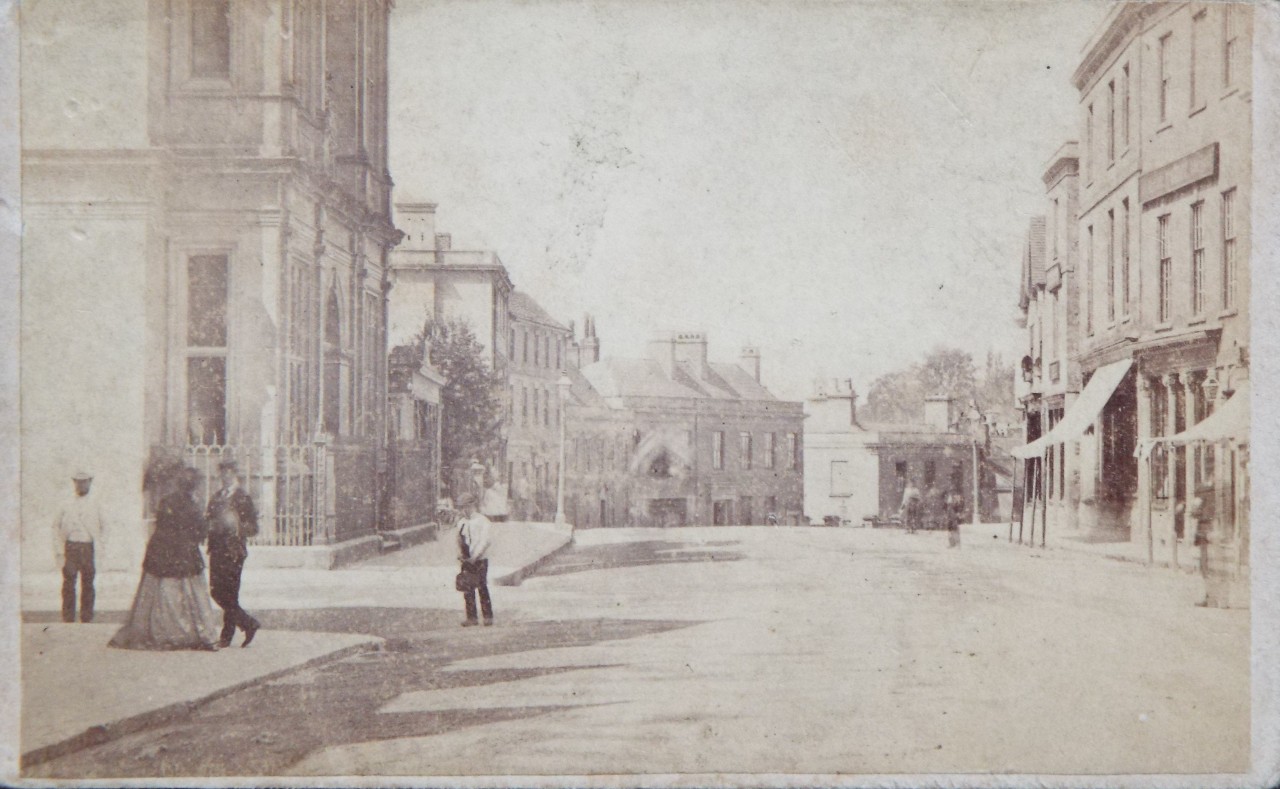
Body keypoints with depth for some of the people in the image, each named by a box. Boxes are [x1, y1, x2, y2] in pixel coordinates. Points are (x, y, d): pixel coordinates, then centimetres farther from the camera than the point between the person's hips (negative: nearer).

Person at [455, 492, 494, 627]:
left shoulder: (482, 521, -6)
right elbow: (459, 541, 17)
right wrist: (460, 555, -2)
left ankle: (488, 616, 3)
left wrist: (474, 557, -16)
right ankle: (471, 617, 10)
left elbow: (485, 541, -12)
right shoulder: (461, 523, 12)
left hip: (480, 561, -6)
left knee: (482, 588, -4)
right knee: (467, 590, 4)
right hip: (467, 561, 6)